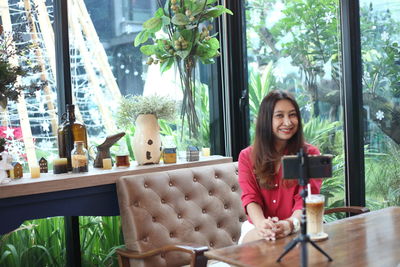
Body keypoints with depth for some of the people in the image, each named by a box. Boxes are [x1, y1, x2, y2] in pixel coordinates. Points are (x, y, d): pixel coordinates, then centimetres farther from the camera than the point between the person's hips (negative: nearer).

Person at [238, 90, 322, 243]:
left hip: (297, 229, 0)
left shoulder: (310, 154, 4)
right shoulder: (247, 157, 8)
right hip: (257, 227, 1)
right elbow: (250, 198, -4)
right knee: (260, 240, -34)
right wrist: (262, 224, -28)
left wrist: (291, 223, -32)